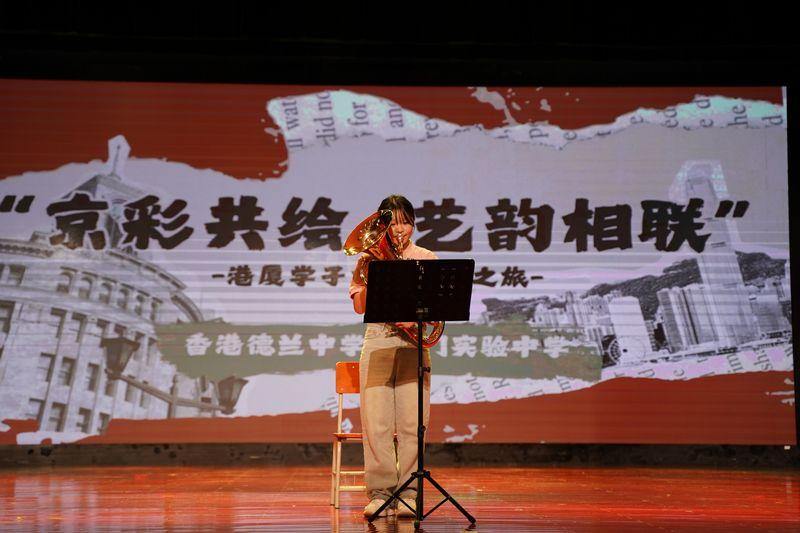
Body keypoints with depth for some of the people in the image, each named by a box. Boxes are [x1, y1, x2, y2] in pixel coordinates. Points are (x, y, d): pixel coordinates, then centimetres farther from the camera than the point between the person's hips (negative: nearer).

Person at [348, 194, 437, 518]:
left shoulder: (426, 259, 11)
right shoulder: (370, 259, 11)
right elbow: (360, 307, 3)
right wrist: (366, 275, -10)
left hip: (413, 342, 0)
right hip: (377, 341, 0)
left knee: (411, 422, -5)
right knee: (376, 422, -7)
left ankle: (408, 492, 0)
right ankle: (379, 491, 0)